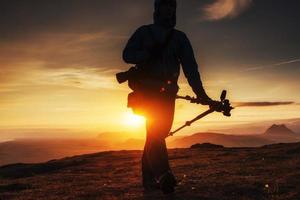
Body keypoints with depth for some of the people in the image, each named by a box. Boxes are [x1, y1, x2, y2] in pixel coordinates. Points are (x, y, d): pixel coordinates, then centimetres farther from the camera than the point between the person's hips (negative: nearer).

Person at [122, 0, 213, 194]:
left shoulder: (180, 37, 13)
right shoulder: (144, 32, 8)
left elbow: (190, 66, 3)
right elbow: (127, 55, -3)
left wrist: (200, 93, -9)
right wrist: (149, 54, -20)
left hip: (167, 92, 3)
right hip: (146, 89, -3)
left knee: (158, 133, 1)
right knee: (155, 131, -19)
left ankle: (149, 177, 9)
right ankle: (163, 174, -27)